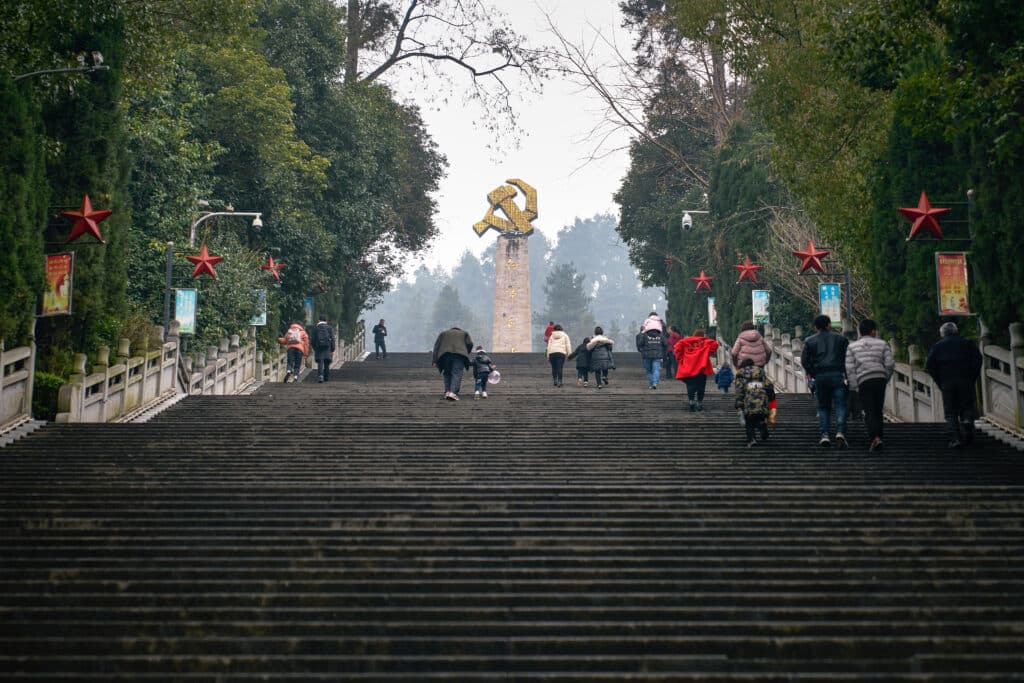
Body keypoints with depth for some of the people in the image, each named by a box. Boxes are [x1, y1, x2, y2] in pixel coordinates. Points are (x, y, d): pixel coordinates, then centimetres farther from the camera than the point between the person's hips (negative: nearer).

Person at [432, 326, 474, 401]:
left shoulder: (443, 333, 29)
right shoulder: (464, 333, 27)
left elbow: (436, 345, 16)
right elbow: (470, 344, 10)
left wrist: (434, 361, 9)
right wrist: (466, 354, 25)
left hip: (445, 354, 2)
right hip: (459, 354, -2)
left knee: (447, 373, 16)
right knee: (457, 374, -6)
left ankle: (447, 391, 3)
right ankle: (453, 392, -23)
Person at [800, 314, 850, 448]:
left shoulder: (810, 341, 10)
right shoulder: (840, 339, 11)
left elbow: (804, 360, 2)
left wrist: (813, 374, 8)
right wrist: (847, 373, 11)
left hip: (820, 377, 1)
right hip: (837, 375, -1)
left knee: (823, 407, 10)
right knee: (840, 406, -3)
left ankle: (824, 435, 0)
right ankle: (840, 432, -21)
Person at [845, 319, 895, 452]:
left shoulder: (852, 347, 10)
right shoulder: (882, 344, 10)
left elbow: (849, 368, 2)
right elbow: (890, 364, 3)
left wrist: (854, 386, 3)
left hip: (863, 381, -1)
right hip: (880, 379, 1)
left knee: (869, 411, -6)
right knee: (878, 411, 13)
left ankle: (874, 437, -26)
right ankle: (878, 436, 15)